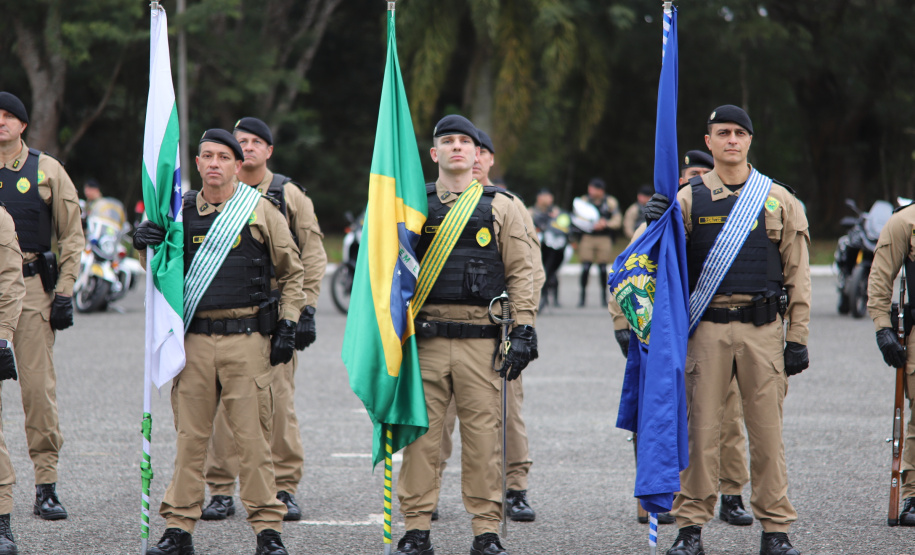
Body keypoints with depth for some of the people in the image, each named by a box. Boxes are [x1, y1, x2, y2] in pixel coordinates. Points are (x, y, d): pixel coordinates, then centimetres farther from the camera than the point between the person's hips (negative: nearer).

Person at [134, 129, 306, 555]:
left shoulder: (260, 211, 4)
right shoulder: (179, 212, 10)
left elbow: (292, 273, 9)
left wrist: (288, 326, 1)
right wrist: (147, 246, -4)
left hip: (246, 339, -2)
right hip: (193, 339, 2)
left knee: (252, 436, -2)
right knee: (189, 436, 4)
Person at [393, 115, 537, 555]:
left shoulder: (501, 207, 9)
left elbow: (521, 272, 7)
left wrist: (523, 330, -1)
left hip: (482, 339, -1)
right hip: (425, 338, 1)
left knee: (483, 434, 0)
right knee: (421, 432, 0)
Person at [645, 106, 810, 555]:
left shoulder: (779, 200, 8)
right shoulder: (689, 199, 7)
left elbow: (797, 273, 7)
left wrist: (797, 337, 1)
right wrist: (657, 224, -16)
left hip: (763, 329, 0)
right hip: (707, 330, 0)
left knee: (767, 430, 2)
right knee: (700, 428, 0)